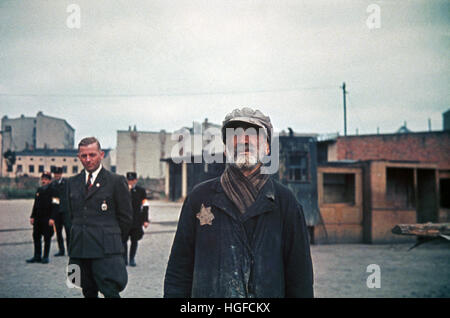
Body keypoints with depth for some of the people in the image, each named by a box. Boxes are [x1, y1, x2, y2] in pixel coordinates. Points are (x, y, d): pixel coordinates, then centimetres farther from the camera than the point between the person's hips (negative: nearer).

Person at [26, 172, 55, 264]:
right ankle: (37, 256, 19)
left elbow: (54, 205, -11)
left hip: (47, 218, -6)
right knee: (36, 236, 10)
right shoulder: (39, 190, 12)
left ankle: (45, 257, 10)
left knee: (47, 237, 2)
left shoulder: (52, 191, -7)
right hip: (38, 218, 6)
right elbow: (35, 204, 16)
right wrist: (32, 216, 10)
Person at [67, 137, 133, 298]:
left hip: (106, 251, -5)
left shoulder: (116, 181, -1)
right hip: (79, 250, 5)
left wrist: (112, 240, 6)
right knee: (88, 292, 9)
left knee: (111, 292, -10)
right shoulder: (73, 182, 14)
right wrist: (79, 236, 15)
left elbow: (126, 217, 2)